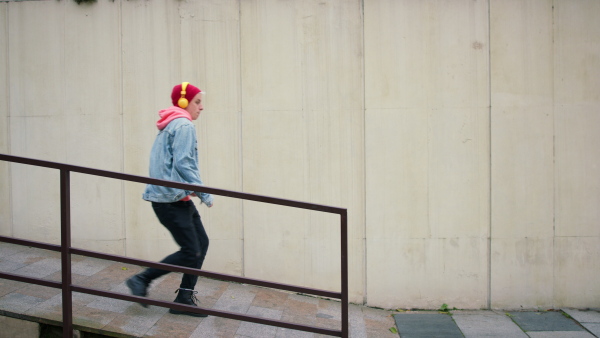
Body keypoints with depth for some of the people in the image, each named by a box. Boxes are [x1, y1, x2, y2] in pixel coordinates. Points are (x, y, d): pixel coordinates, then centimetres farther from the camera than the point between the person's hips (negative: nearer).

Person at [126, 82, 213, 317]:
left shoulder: (170, 126, 19)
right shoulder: (184, 125, -12)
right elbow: (183, 164, -20)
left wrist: (194, 190, 19)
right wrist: (205, 194, -14)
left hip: (179, 198, 10)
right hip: (171, 199, -10)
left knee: (201, 243, 9)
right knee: (191, 252, -7)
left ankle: (185, 298, 13)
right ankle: (141, 280, 6)